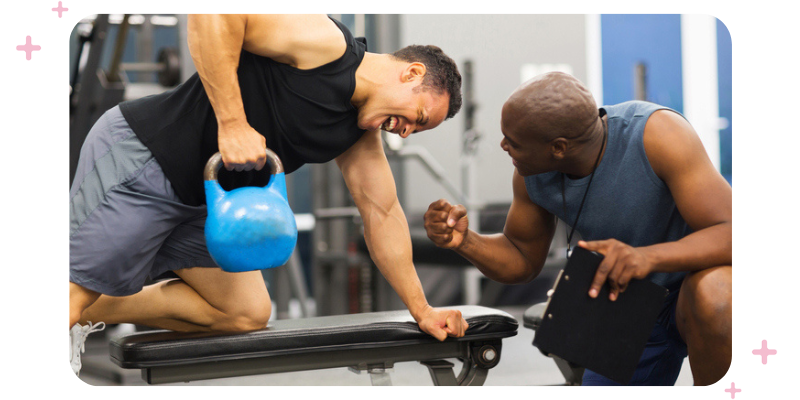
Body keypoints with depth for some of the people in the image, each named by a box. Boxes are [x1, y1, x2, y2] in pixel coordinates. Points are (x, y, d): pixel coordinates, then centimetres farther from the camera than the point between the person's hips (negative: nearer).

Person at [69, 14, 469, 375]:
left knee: (248, 314, 6)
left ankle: (85, 317, 9)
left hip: (199, 201, 9)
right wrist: (232, 122, -32)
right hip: (138, 157, -9)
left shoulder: (360, 133, 7)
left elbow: (382, 214, 15)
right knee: (73, 295, -13)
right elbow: (213, 12, -30)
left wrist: (421, 310, 17)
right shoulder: (326, 43, -20)